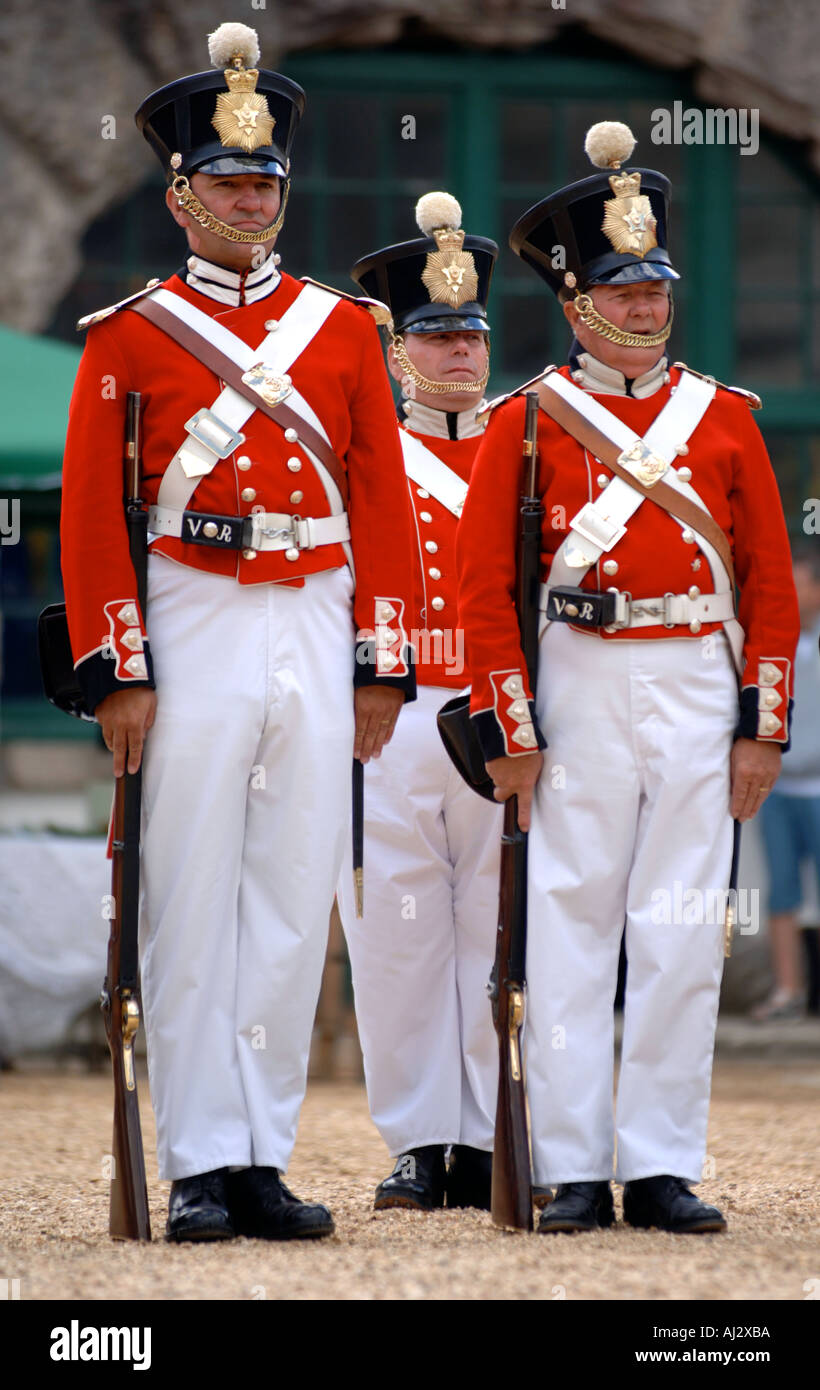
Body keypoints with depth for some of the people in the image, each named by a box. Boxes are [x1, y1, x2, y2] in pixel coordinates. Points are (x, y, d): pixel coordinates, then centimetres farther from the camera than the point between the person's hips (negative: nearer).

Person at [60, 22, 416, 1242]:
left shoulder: (343, 330, 11)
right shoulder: (131, 334, 3)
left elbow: (382, 505, 10)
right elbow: (91, 512, -1)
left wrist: (382, 667, 4)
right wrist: (117, 673, -8)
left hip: (317, 636, 3)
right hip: (193, 631, -3)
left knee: (295, 902, 3)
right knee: (193, 905, -2)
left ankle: (267, 1164, 8)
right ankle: (200, 1168, 1)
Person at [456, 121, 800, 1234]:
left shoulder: (724, 417, 9)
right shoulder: (528, 422, 2)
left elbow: (770, 584, 9)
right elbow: (485, 588, 0)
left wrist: (763, 726, 2)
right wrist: (509, 734, -5)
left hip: (699, 694, 2)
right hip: (578, 694, -2)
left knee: (683, 941, 0)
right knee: (569, 934, -1)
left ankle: (664, 1168, 5)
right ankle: (575, 1172, 3)